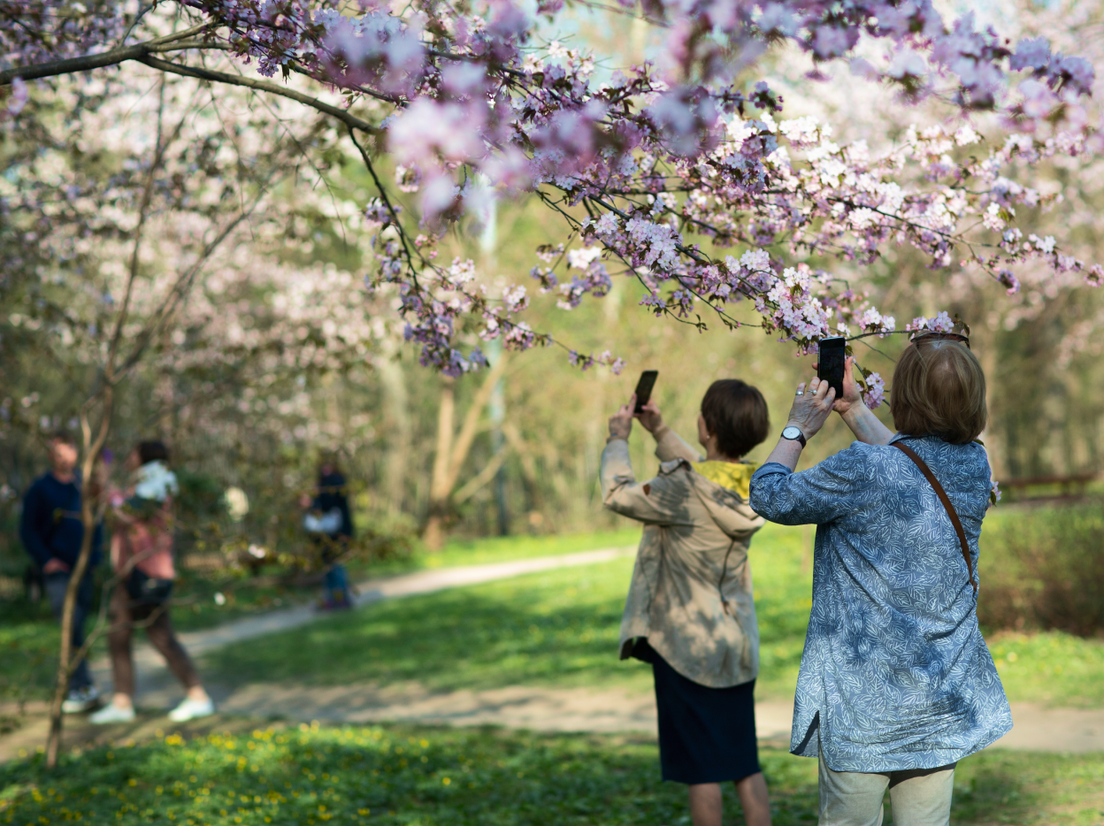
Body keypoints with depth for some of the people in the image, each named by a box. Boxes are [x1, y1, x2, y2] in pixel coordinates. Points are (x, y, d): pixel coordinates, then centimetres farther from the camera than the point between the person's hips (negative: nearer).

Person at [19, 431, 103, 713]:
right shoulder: (39, 489, 0)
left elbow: (97, 522, 20)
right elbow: (27, 530, 0)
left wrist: (95, 554, 7)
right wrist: (45, 560, -10)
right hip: (57, 569, -4)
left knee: (76, 626, 8)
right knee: (71, 625, -14)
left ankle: (75, 689, 15)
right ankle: (84, 687, -15)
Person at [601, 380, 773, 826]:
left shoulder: (684, 492, -23)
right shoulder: (751, 485, -3)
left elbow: (618, 493, -9)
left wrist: (618, 438, 6)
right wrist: (659, 431, 18)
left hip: (688, 646, -6)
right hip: (737, 644, 6)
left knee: (702, 768, 4)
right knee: (746, 765, 13)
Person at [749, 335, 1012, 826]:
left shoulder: (862, 470, -21)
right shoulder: (974, 465, -1)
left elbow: (770, 495, -7)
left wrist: (796, 428, 8)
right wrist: (854, 410, 24)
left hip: (864, 702, -5)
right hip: (944, 698, 6)